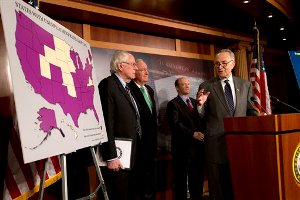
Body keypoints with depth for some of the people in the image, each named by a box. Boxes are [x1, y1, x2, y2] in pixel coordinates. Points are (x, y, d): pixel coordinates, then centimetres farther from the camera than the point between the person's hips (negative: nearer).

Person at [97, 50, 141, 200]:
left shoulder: (127, 88, 15)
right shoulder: (108, 84, -13)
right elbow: (107, 123, -20)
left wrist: (135, 153, 14)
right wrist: (111, 157, -21)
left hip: (131, 156, 9)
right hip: (117, 159, -9)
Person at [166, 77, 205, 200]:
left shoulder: (195, 102, 18)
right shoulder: (173, 104, -4)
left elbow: (200, 120, 19)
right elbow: (176, 124, -16)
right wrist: (193, 134, -22)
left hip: (198, 145, 6)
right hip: (183, 147, -6)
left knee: (197, 178, 14)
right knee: (181, 179, 4)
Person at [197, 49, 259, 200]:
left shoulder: (245, 85, 9)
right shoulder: (206, 86, 1)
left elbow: (251, 111, 14)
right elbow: (202, 117, 0)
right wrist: (200, 104, -20)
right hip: (216, 144, -2)